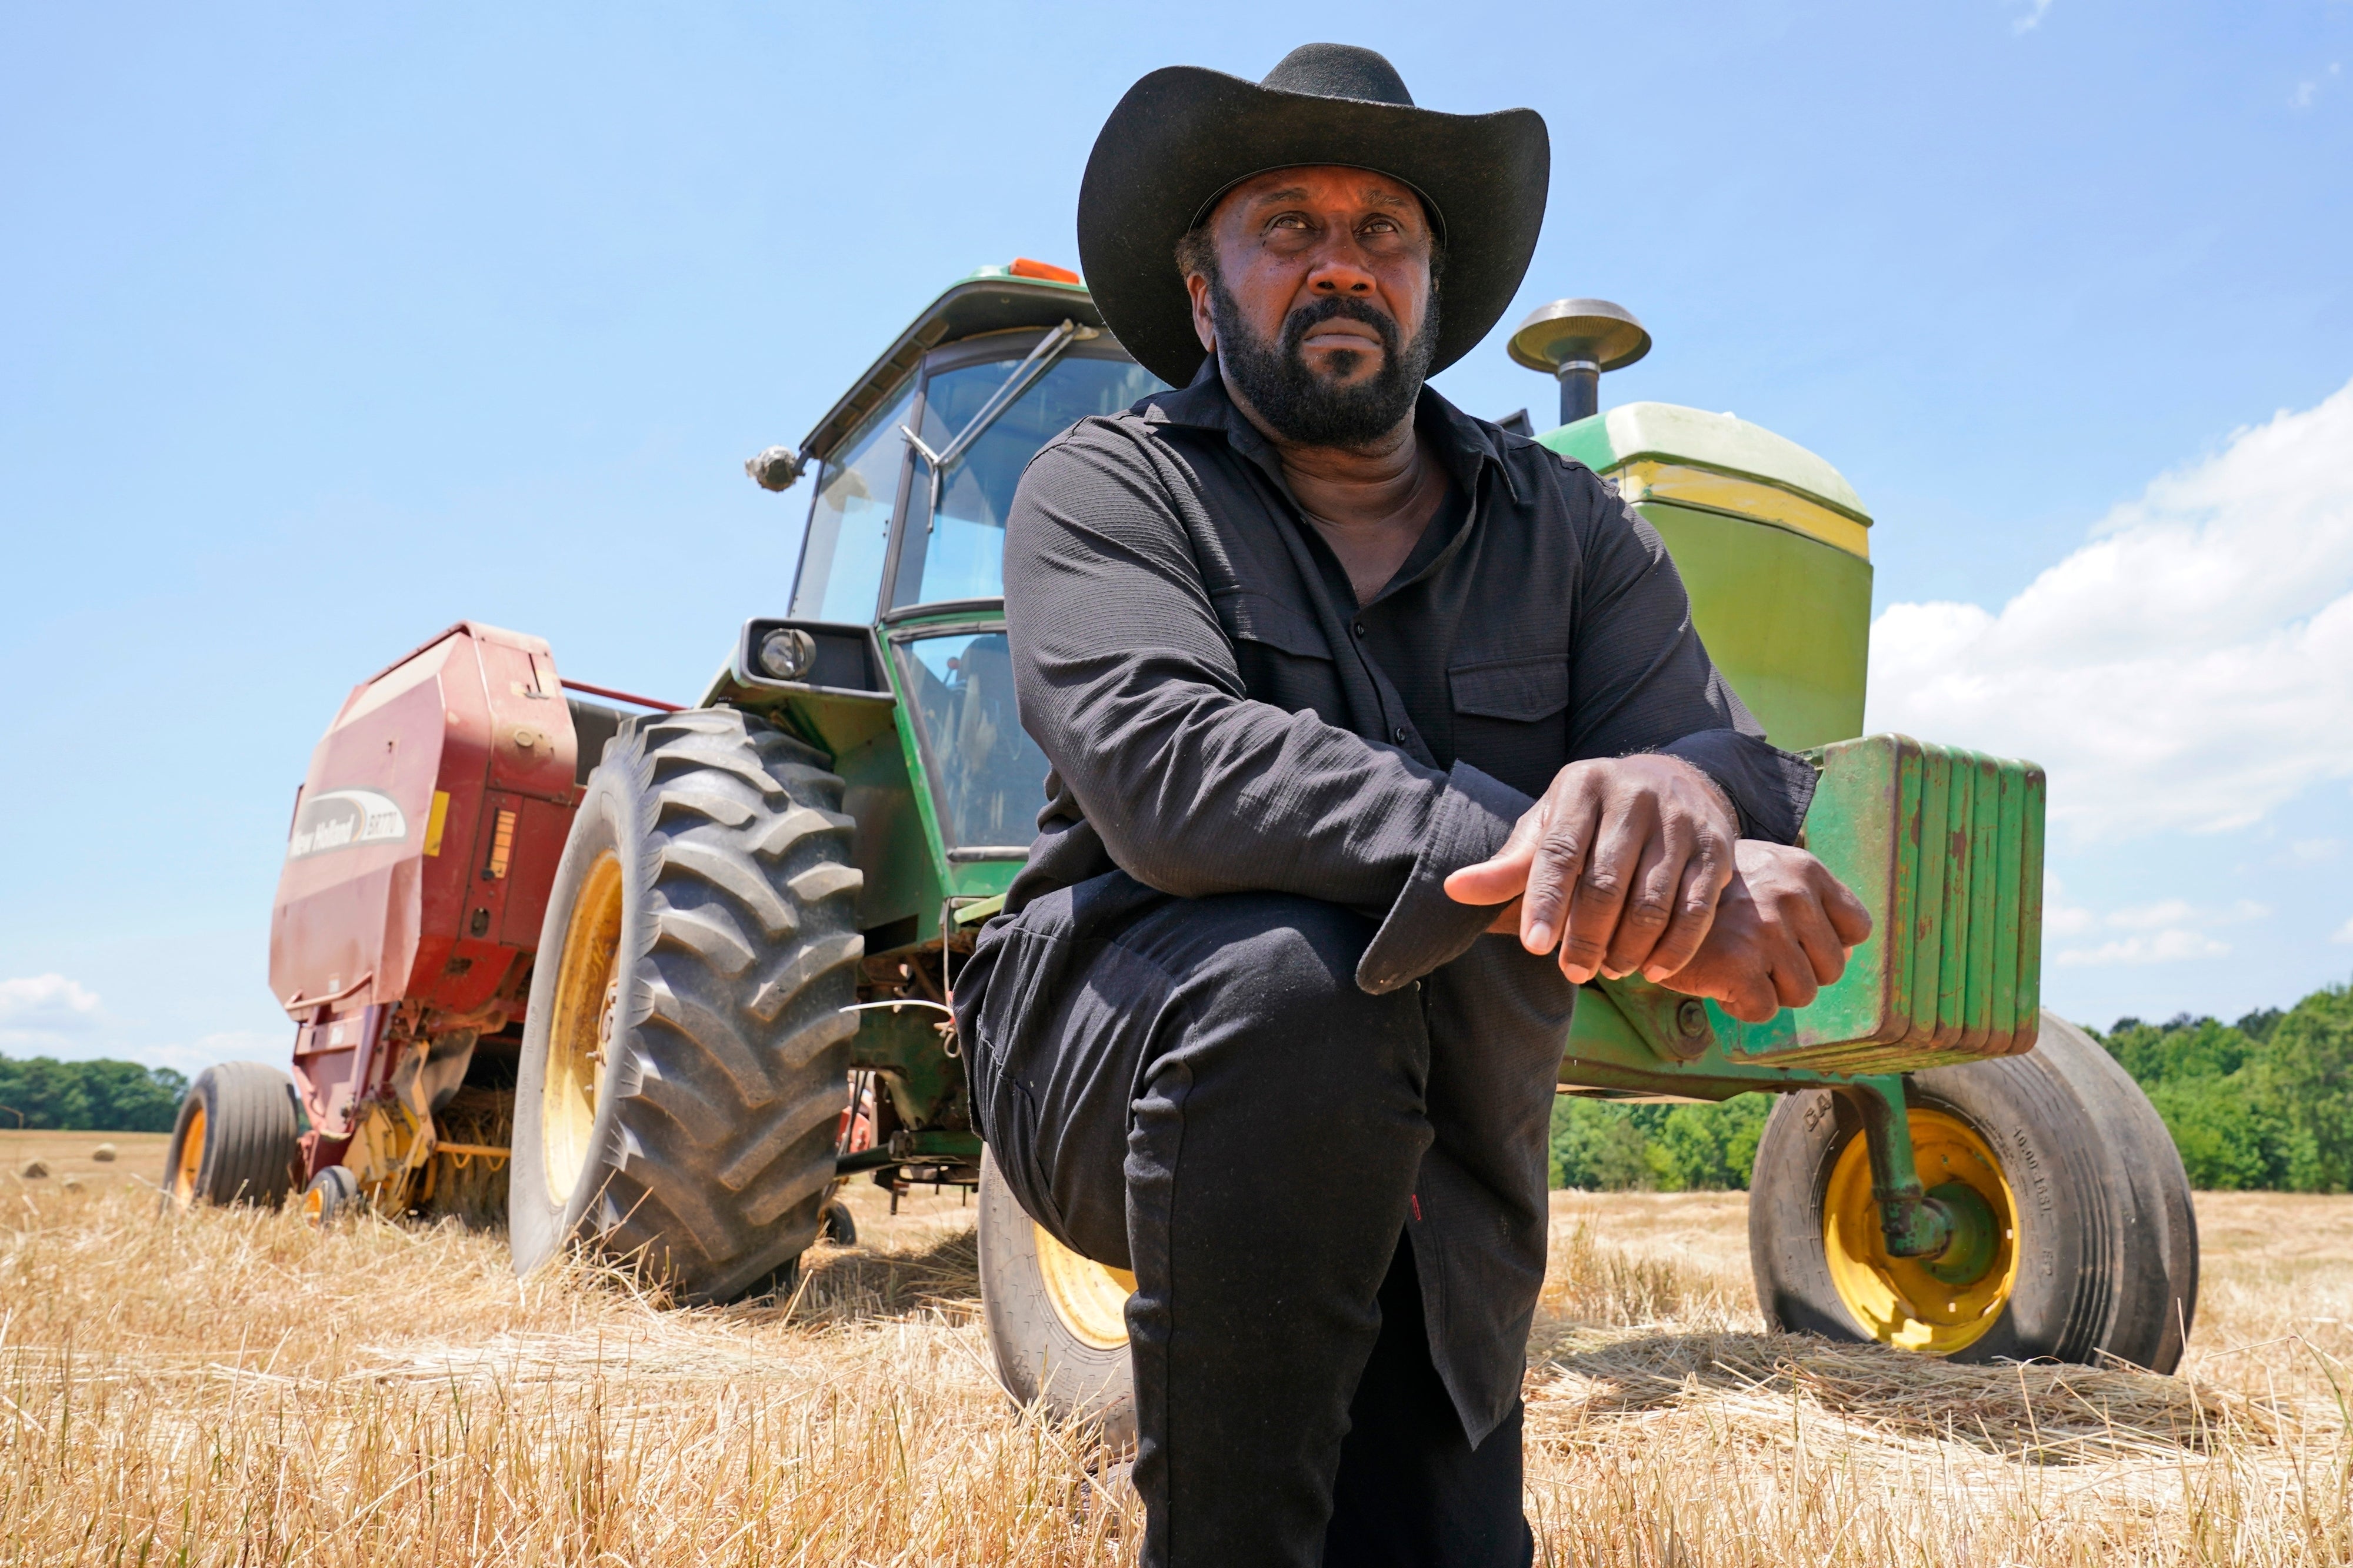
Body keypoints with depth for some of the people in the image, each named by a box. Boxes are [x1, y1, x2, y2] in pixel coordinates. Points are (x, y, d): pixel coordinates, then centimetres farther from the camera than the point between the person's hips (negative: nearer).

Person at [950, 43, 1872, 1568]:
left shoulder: (1570, 527, 4)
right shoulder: (1106, 488, -7)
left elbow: (1752, 781, -10)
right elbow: (1161, 769, -27)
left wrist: (1678, 794, -37)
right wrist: (1557, 868, -38)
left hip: (1437, 1177, 5)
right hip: (1118, 1057, -4)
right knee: (1292, 976, -36)